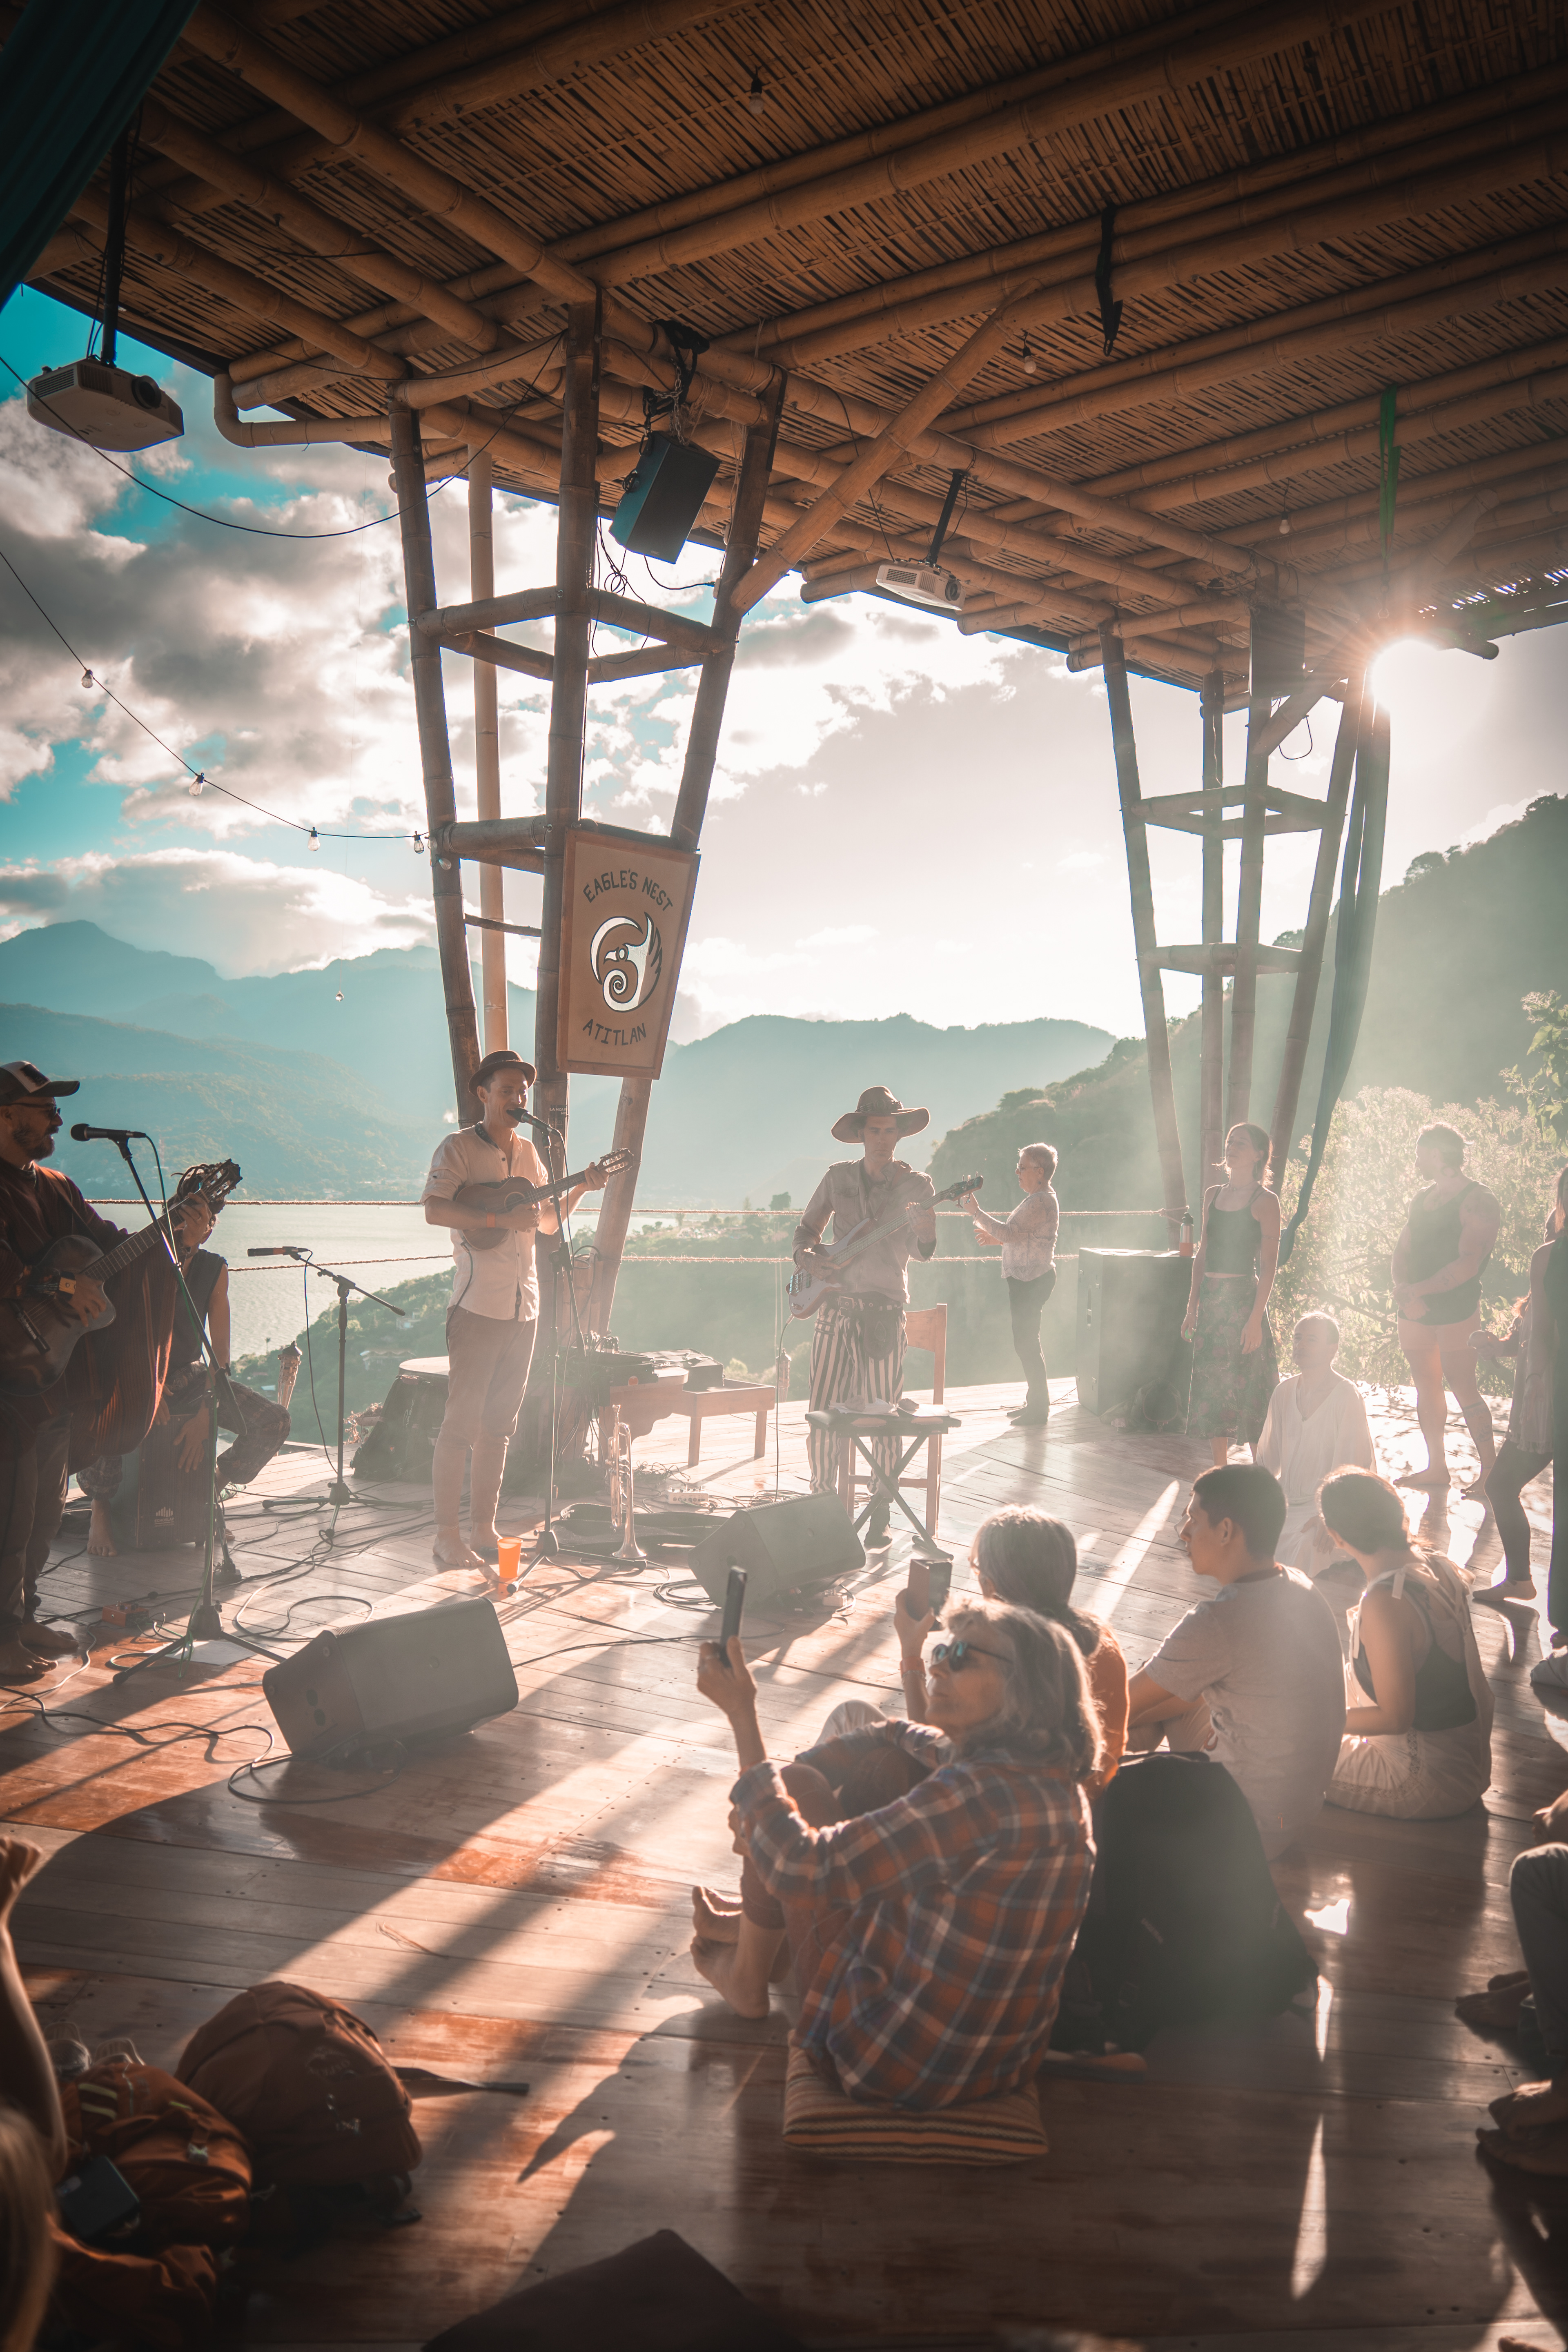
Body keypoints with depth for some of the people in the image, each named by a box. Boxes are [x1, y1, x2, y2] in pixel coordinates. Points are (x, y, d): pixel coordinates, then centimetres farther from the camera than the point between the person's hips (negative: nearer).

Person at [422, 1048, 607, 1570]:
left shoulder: (529, 1153, 17)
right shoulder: (459, 1147, -4)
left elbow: (548, 1221, 22)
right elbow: (434, 1209, -18)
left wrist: (579, 1190, 7)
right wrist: (499, 1218, -24)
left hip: (523, 1306, 7)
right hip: (478, 1306, -7)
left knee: (499, 1423, 11)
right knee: (462, 1423, -4)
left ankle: (484, 1531, 18)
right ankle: (447, 1539, 2)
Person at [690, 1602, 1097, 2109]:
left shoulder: (982, 1795, -29)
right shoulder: (1059, 1779, -1)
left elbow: (799, 1869, -27)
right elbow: (899, 1737, 15)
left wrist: (742, 1715, -20)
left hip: (893, 2064, -8)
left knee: (796, 1786, 3)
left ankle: (747, 1979, 26)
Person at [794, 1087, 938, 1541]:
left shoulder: (915, 1184, 1)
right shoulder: (838, 1177, 10)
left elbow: (924, 1251, -8)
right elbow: (807, 1227, 21)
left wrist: (924, 1231, -30)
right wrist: (805, 1254, 1)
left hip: (883, 1311, -3)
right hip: (834, 1306, 3)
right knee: (823, 1411, 2)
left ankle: (881, 1513, 10)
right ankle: (823, 1500, 19)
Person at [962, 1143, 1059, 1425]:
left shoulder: (1041, 1201, -18)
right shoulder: (1040, 1198, 17)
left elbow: (1010, 1233, -24)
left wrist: (977, 1212, -18)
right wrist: (997, 1240, 16)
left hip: (1032, 1281, -11)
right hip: (1028, 1279, 11)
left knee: (1025, 1343, -7)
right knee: (1026, 1342, 16)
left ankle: (1039, 1407, 0)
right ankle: (1036, 1402, 24)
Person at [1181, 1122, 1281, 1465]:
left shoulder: (1265, 1201, -6)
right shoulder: (1213, 1195, 12)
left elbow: (1269, 1266, -10)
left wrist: (1256, 1318, -17)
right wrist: (1192, 1307, 11)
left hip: (1243, 1298, -6)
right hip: (1211, 1300, 6)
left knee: (1249, 1387, -3)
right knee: (1211, 1386, 8)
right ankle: (1219, 1471, 18)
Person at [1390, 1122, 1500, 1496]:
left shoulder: (1478, 1201, -10)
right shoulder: (1423, 1198, 14)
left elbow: (1468, 1264, -19)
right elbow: (1403, 1249, 10)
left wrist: (1416, 1290, -20)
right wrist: (1403, 1290, -9)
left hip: (1456, 1308, -7)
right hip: (1416, 1310, 7)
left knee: (1463, 1388, -6)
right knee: (1426, 1387, 11)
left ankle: (1491, 1470, 4)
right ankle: (1436, 1468, 20)